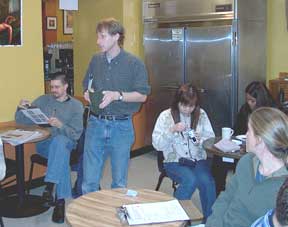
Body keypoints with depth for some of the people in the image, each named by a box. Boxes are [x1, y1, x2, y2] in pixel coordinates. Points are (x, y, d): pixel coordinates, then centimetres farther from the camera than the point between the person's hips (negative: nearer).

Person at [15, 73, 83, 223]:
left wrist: (60, 125, -23)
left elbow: (76, 134, -5)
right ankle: (60, 200, -37)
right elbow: (21, 121, 13)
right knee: (61, 155, -37)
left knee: (59, 140, -41)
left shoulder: (76, 105, 4)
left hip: (66, 143, -1)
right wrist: (21, 108, -9)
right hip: (43, 143, 1)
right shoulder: (43, 100, 11)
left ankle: (49, 187, -42)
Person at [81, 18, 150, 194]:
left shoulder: (134, 64, -5)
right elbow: (87, 86, 19)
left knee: (119, 182, 11)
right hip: (96, 124, 3)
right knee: (89, 181, 5)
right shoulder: (96, 60, 8)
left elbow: (142, 95, -6)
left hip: (121, 126, -3)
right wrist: (88, 93, -4)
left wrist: (117, 95, -19)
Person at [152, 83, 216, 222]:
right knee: (190, 180, -31)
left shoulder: (201, 114, 6)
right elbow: (157, 144, -6)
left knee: (207, 181, -27)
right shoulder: (166, 116, -1)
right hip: (174, 161, -2)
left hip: (198, 159, 3)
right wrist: (172, 130, -20)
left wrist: (201, 140, -14)